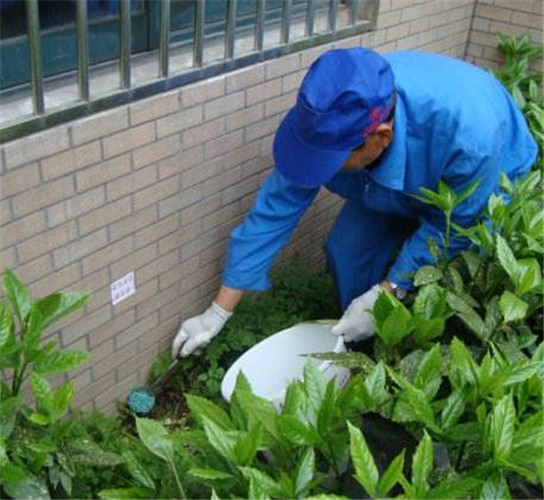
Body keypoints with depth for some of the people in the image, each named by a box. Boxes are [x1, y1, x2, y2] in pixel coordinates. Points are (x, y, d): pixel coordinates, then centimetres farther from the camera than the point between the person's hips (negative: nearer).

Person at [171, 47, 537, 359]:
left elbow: (455, 227, -29)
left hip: (482, 190, -3)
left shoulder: (467, 130, -46)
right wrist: (218, 313, -21)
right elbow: (274, 211, -26)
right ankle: (364, 346, 13)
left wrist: (384, 295, -29)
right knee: (348, 248, -12)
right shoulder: (331, 119, -33)